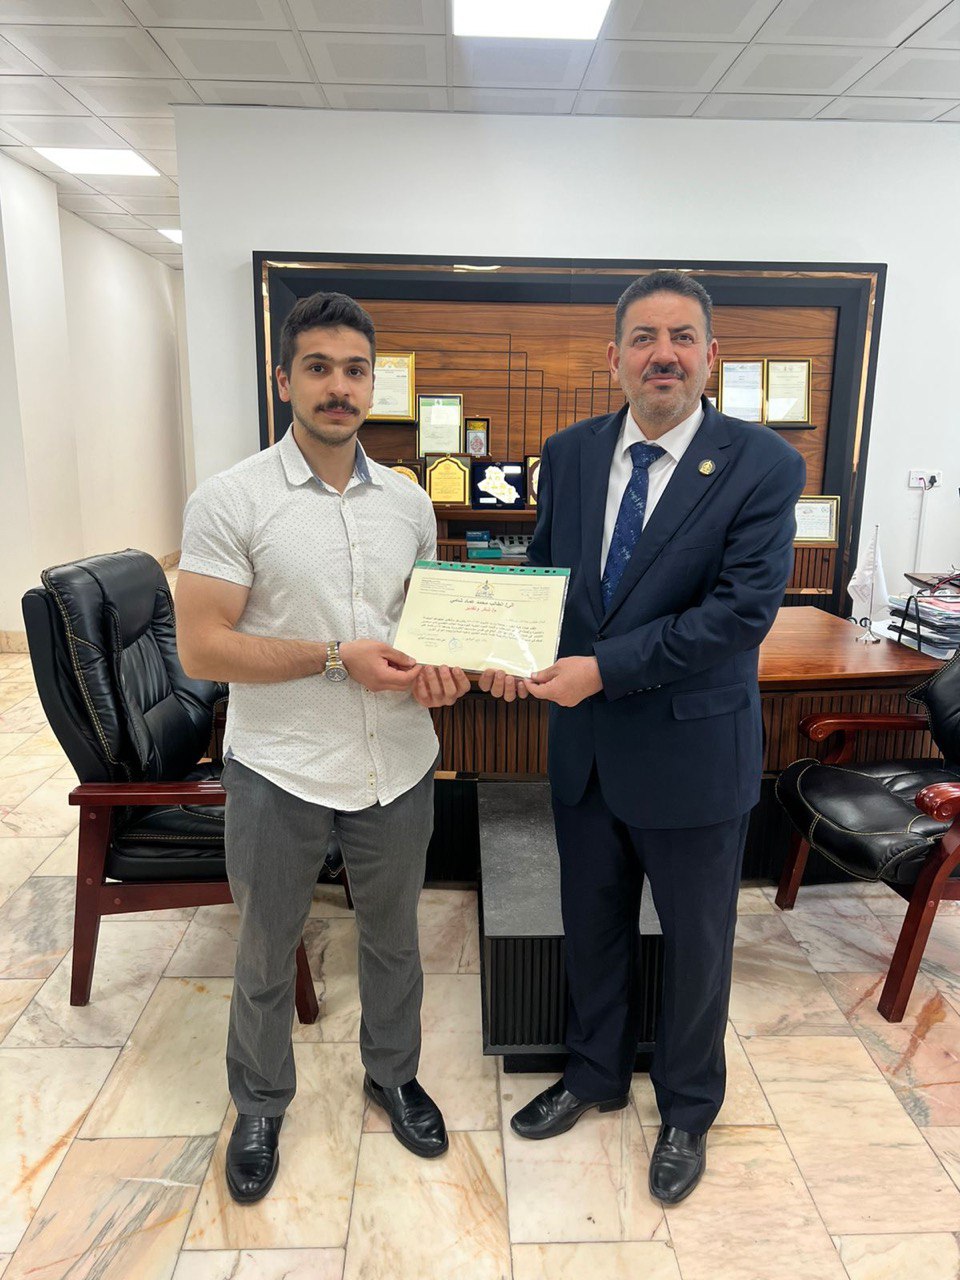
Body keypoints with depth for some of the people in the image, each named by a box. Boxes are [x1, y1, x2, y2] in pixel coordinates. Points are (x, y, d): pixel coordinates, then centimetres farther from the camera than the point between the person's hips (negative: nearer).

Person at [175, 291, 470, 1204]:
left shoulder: (408, 500, 3)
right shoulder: (230, 500, -11)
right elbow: (200, 649, -15)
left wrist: (444, 666, -9)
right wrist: (339, 659, -22)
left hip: (397, 766, 4)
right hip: (279, 772, -3)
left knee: (393, 938, 22)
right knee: (265, 955, 18)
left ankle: (392, 1075, 49)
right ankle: (259, 1109, 44)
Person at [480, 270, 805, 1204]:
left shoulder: (761, 465, -13)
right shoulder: (569, 454, 1)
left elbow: (744, 608, -21)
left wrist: (603, 669, -25)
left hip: (694, 750, -4)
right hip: (584, 744, 4)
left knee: (696, 942, 17)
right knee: (592, 927, 22)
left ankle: (687, 1109, 44)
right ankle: (595, 1073, 49)